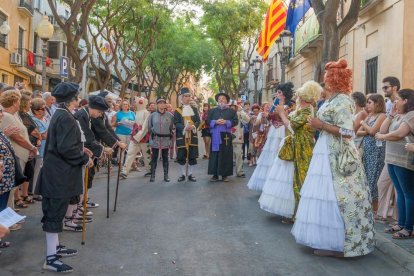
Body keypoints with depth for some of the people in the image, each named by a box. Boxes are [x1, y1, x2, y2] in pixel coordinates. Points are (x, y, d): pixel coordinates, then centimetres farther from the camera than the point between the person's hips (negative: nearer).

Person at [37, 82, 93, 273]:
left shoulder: (60, 115, 12)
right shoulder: (65, 118, -19)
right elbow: (66, 148, -24)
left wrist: (81, 150, 14)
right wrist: (85, 159, -12)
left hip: (57, 172, 10)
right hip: (60, 174, -10)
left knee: (55, 211, 18)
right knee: (55, 212, -4)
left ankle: (55, 246, 32)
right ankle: (51, 258, 3)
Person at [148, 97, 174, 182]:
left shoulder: (170, 115, -1)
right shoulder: (152, 115, 0)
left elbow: (172, 127, 6)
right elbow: (149, 127, 8)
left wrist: (170, 137, 5)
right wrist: (152, 135, 8)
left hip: (166, 139, 0)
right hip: (155, 139, 0)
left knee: (165, 157, 8)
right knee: (154, 157, 3)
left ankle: (166, 175, 14)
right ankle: (152, 175, 8)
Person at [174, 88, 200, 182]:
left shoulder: (194, 109, 12)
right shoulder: (177, 111, 4)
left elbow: (198, 121, 7)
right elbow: (176, 123, -4)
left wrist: (193, 126, -15)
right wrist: (185, 128, -20)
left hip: (192, 135, 2)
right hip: (181, 136, -2)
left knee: (192, 155, 1)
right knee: (181, 156, 0)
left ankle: (190, 174, 12)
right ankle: (183, 174, 13)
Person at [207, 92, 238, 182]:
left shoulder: (231, 111, 10)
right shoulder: (212, 111, 15)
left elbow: (236, 121, 0)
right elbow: (208, 121, 6)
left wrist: (226, 122, -13)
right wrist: (216, 122, -11)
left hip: (226, 136, -1)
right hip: (215, 135, 1)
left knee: (226, 155, -2)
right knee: (215, 155, -1)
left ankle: (225, 175, 4)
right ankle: (215, 174, 3)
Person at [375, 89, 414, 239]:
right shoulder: (397, 116, 19)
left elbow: (399, 134, -19)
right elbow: (383, 130, 12)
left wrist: (382, 137, -4)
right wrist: (391, 114, 7)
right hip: (392, 159, 9)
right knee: (400, 192, 13)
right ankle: (401, 223, 19)